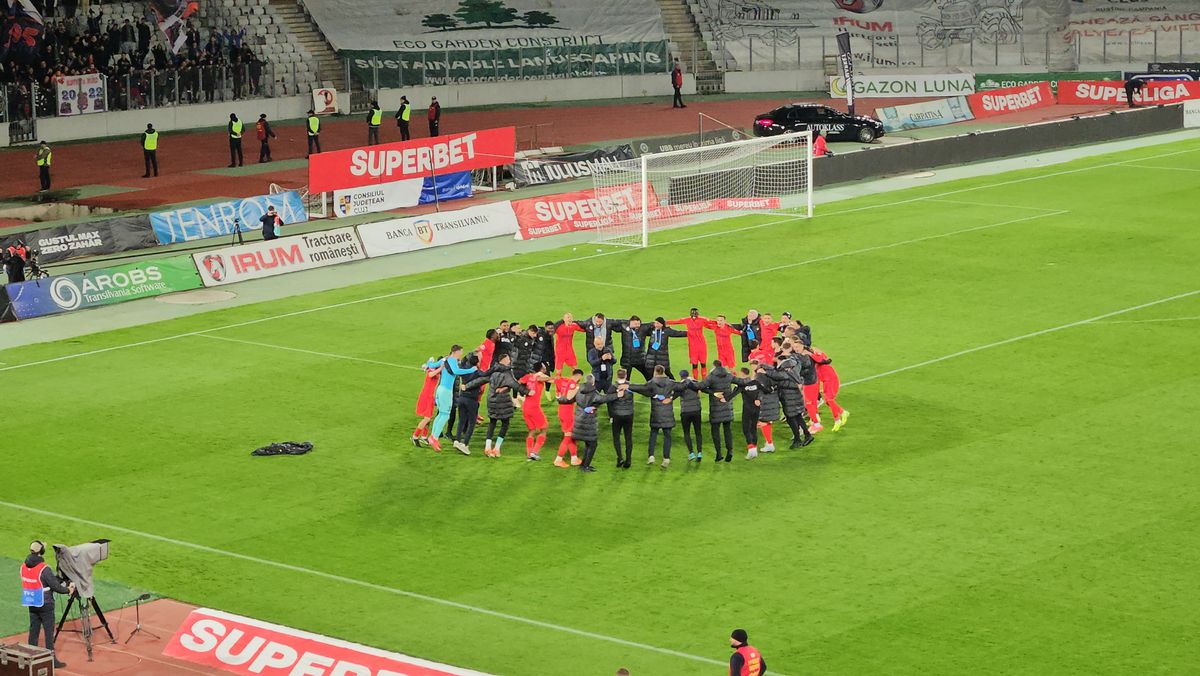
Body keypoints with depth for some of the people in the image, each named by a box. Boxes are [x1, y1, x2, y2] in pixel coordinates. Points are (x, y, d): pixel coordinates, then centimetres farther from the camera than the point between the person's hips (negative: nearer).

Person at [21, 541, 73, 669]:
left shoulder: (23, 567, 1)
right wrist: (68, 589, 3)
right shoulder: (44, 570, -20)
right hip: (45, 605, -6)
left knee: (33, 630, 13)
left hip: (31, 605, 6)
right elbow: (56, 587, -16)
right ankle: (52, 660, 1)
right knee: (49, 632, 0)